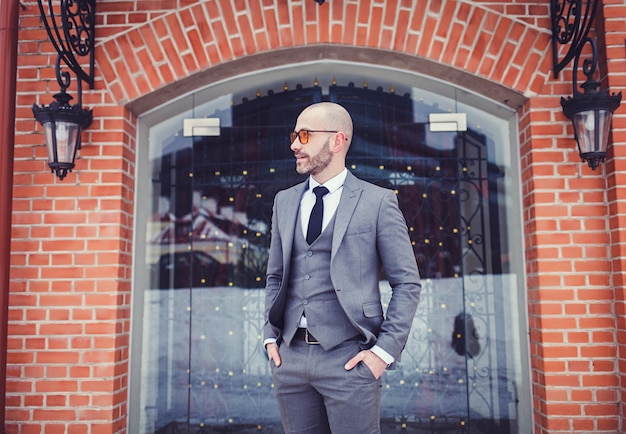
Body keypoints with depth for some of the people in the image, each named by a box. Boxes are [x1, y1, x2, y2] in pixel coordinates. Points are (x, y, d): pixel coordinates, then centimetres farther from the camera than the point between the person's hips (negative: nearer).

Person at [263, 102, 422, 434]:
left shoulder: (378, 201, -3)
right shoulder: (284, 201, 11)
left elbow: (407, 283, -3)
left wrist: (385, 350, -9)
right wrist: (270, 335, 7)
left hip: (348, 358, -4)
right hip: (290, 356, 5)